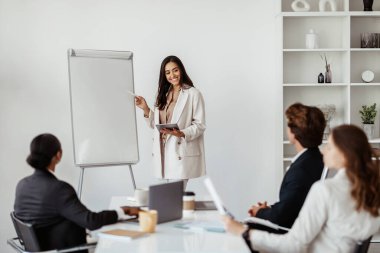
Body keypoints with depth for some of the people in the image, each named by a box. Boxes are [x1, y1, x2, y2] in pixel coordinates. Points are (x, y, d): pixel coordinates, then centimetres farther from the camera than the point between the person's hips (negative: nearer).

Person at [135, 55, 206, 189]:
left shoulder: (193, 94, -5)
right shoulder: (163, 94, 16)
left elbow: (200, 125, -8)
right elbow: (155, 123, 15)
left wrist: (182, 133, -23)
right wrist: (145, 109, 1)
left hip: (181, 153, -6)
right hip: (162, 151, 6)